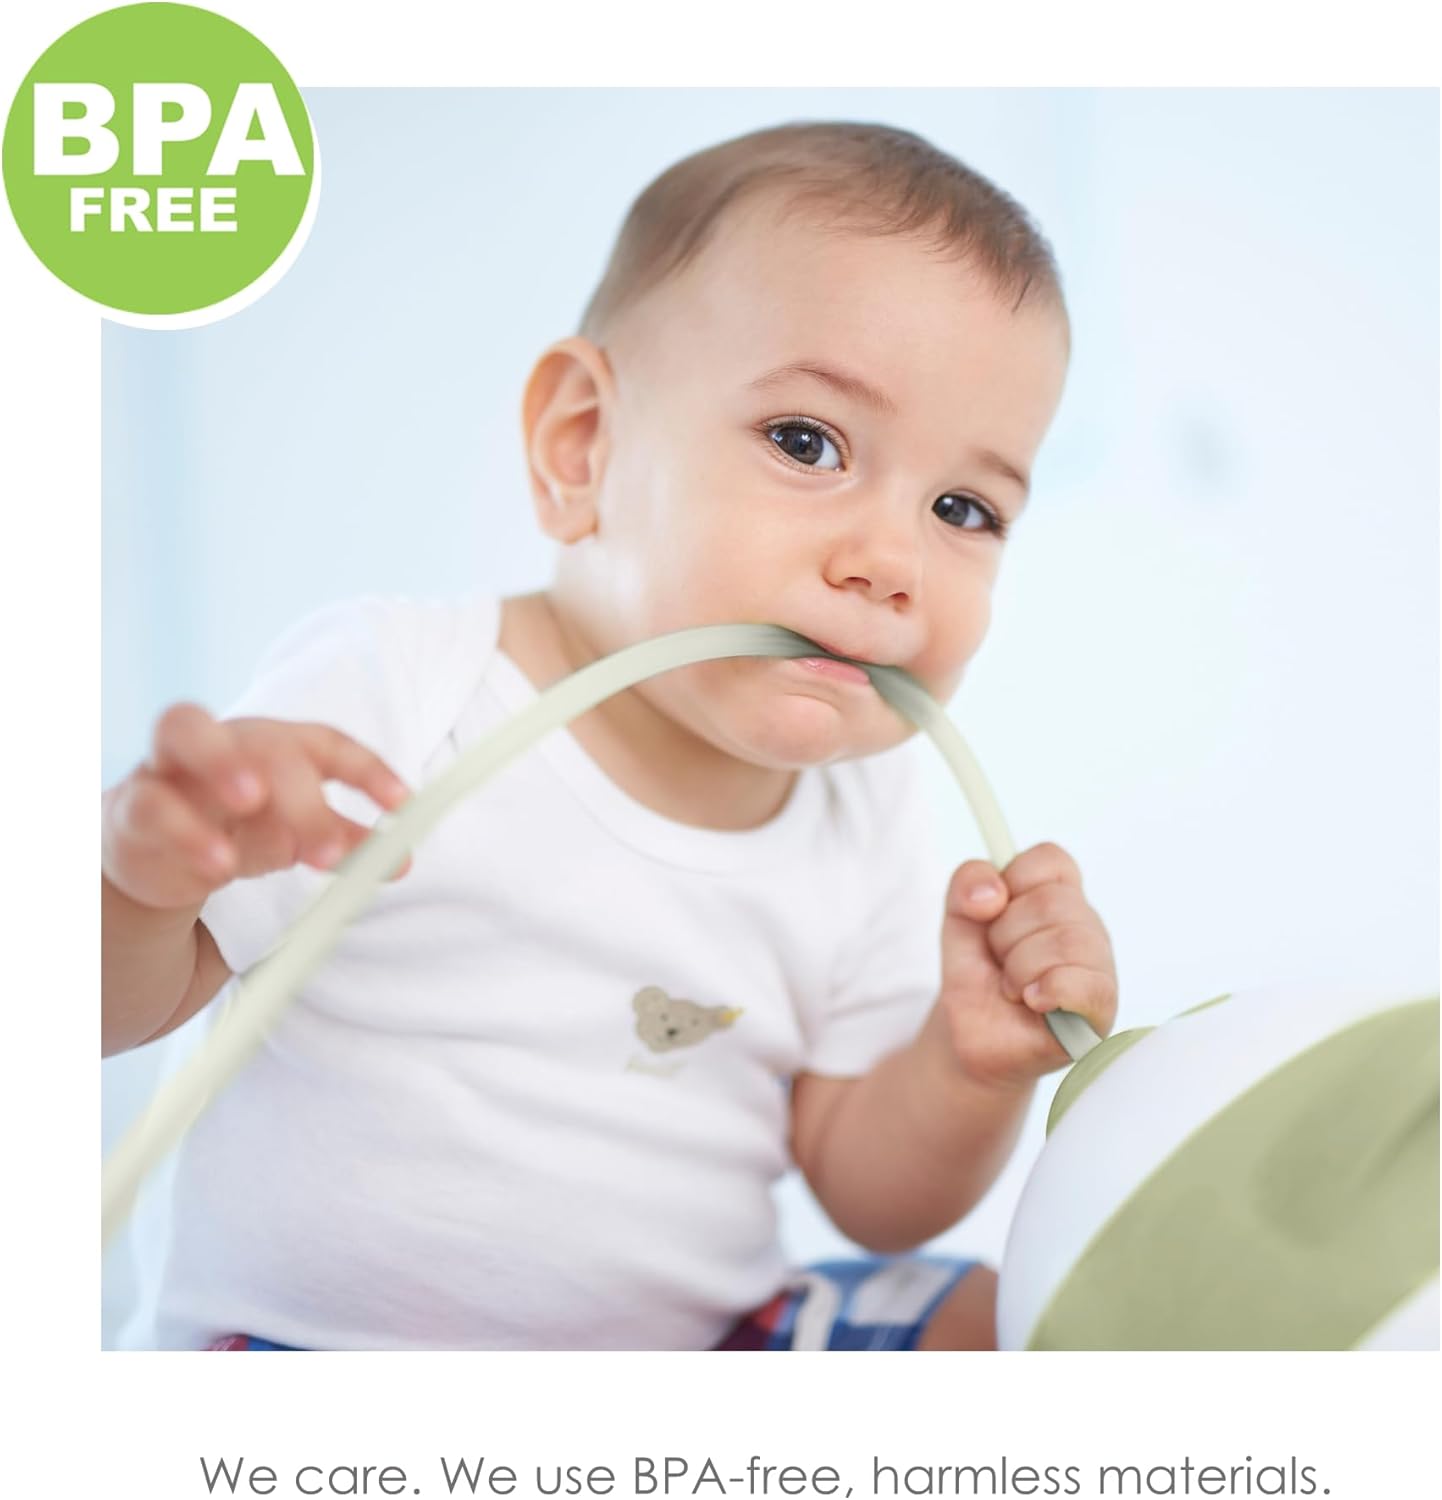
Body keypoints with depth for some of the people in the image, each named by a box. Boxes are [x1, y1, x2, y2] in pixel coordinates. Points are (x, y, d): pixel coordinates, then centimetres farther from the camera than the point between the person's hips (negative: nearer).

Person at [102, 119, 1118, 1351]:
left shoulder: (869, 814, -2)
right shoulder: (389, 702, -18)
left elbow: (873, 1195, 4)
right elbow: (128, 1004, -13)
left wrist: (971, 1065, -18)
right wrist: (145, 869, -36)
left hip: (694, 1338, 5)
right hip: (318, 1334, -4)